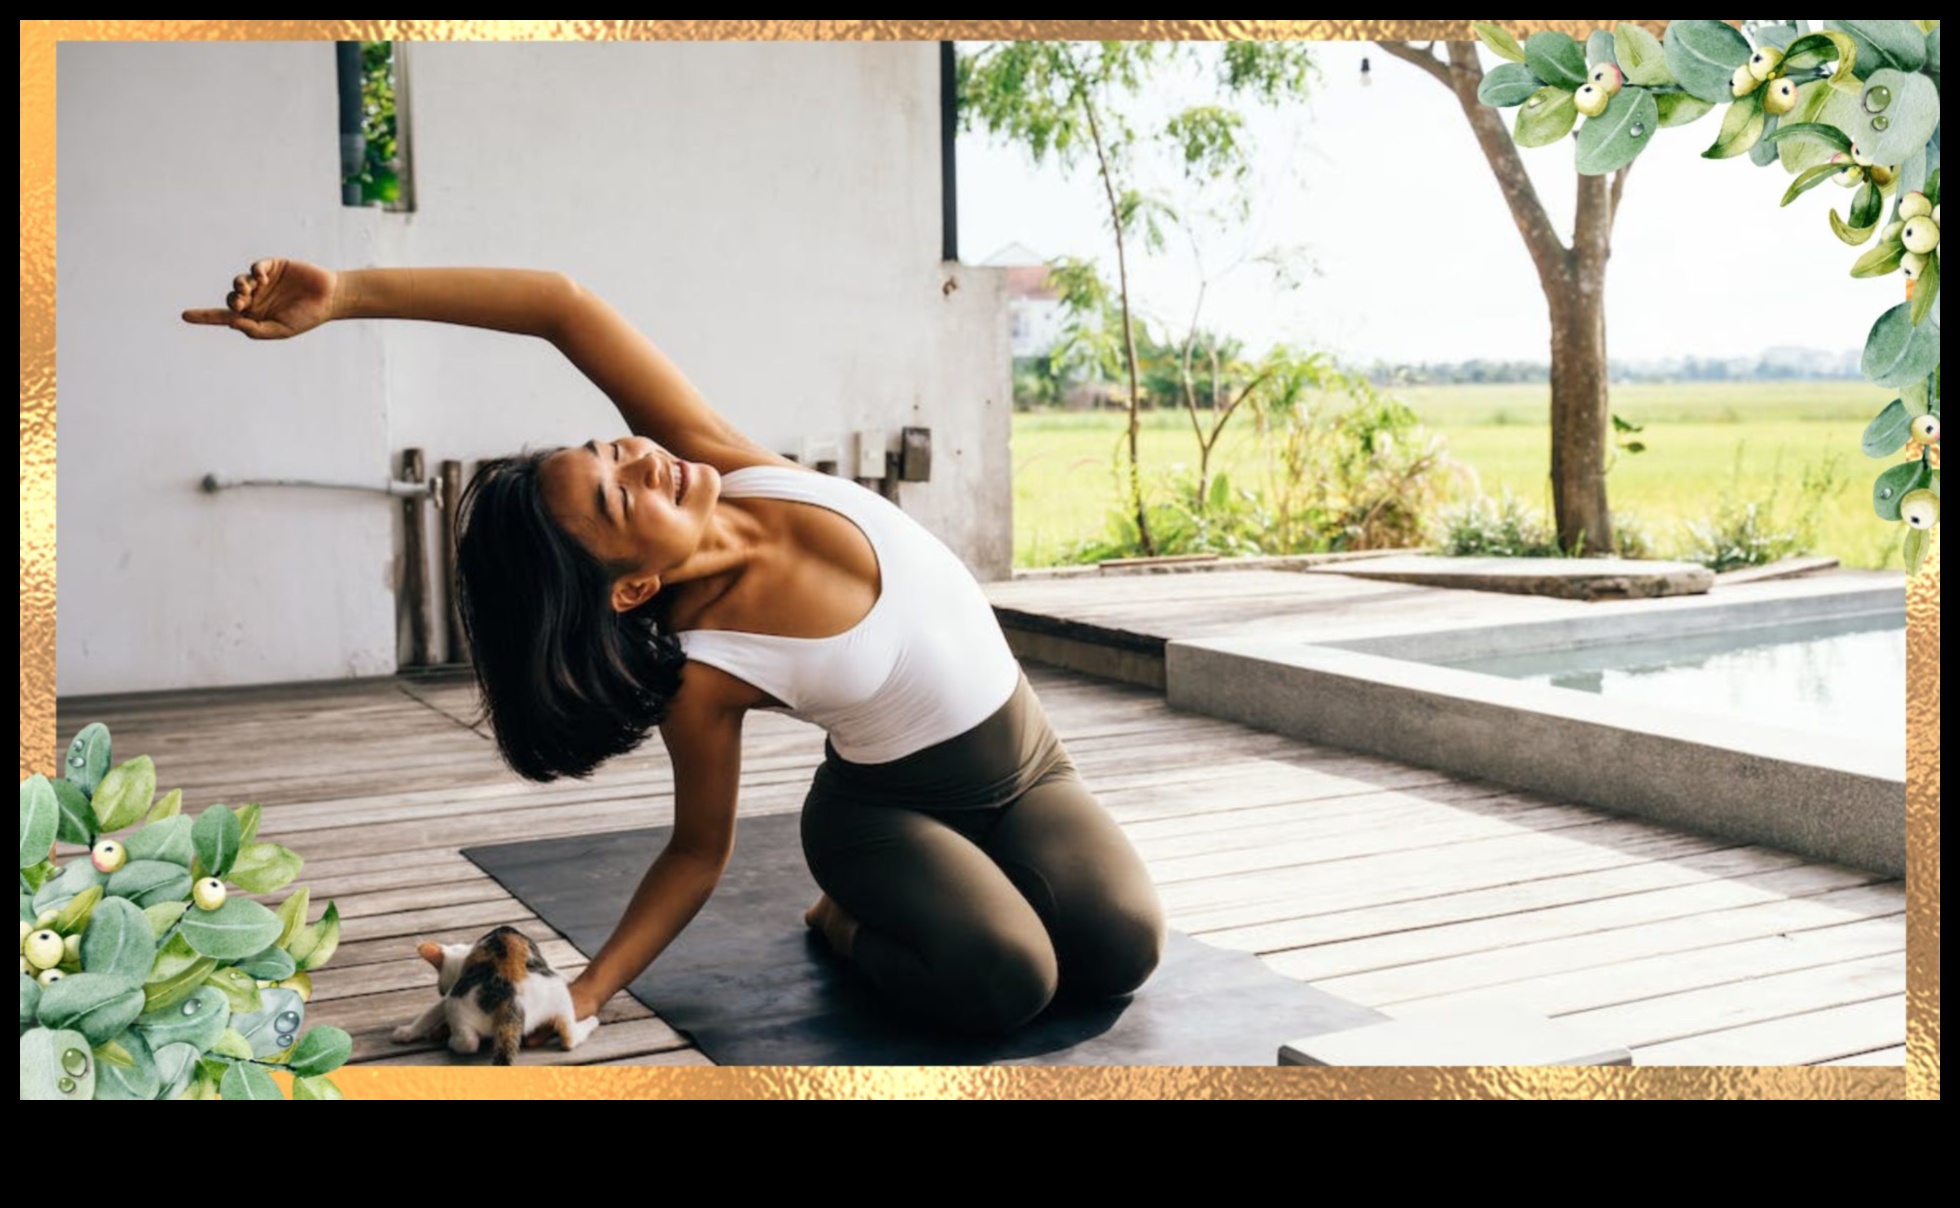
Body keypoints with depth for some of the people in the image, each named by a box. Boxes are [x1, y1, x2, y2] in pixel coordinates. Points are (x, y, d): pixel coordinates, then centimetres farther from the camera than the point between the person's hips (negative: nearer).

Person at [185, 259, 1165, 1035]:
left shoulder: (718, 461, -20)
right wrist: (578, 997, -22)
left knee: (1118, 951, -16)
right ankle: (851, 923, 3)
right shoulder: (702, 677, -28)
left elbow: (564, 307, -27)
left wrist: (343, 293, -29)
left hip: (1023, 761, 4)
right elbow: (699, 850, -11)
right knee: (1002, 984, -29)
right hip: (887, 805, -4)